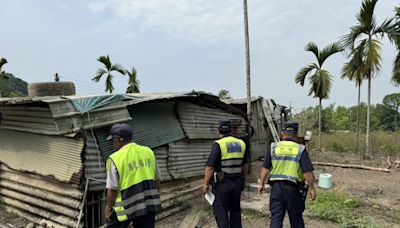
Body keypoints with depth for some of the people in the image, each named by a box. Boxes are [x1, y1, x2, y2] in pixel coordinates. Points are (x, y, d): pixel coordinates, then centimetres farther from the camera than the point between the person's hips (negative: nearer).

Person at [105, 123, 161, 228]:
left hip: (128, 206, -4)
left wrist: (108, 208, 3)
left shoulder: (116, 158, -14)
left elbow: (112, 189, -12)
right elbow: (156, 180, 8)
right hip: (149, 203, 5)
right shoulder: (148, 152, 2)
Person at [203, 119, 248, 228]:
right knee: (235, 210, 18)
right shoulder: (241, 144, 3)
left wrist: (205, 184, -8)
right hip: (237, 182, 6)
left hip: (222, 183, -6)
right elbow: (244, 165, 13)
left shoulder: (218, 144, -15)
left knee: (220, 211, 4)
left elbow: (210, 167, -18)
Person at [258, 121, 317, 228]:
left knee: (276, 217, 7)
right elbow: (307, 172, -10)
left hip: (276, 186, 1)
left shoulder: (273, 147, 0)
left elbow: (265, 168, 1)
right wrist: (312, 188, 2)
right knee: (296, 218, 17)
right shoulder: (300, 149, -6)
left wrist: (261, 184, 11)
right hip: (293, 188, -1)